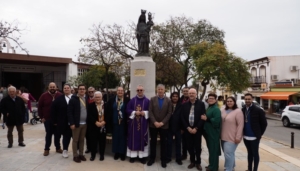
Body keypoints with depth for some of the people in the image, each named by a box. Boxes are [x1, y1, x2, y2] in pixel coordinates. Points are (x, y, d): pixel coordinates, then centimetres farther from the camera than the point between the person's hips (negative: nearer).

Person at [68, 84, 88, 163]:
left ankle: (81, 154, 26)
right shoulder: (73, 99, -8)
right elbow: (69, 112, -11)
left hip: (84, 123, 5)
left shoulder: (86, 99, 8)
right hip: (76, 123, -5)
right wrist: (71, 123, -16)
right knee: (75, 140, 6)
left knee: (82, 140, 14)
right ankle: (75, 156, 17)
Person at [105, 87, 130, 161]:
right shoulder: (111, 100, 3)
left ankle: (122, 153, 19)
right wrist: (108, 121, -3)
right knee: (115, 138, 10)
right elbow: (108, 111, 3)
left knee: (123, 138, 7)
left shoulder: (127, 100, -4)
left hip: (124, 123, -2)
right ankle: (116, 152, 23)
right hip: (114, 122, 2)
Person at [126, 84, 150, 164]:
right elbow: (128, 110, 1)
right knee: (133, 139, 6)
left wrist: (144, 113, -17)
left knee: (142, 139, 5)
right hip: (133, 123, 1)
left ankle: (142, 156, 14)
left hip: (143, 123, -1)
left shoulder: (147, 101, 1)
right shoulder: (132, 100, 4)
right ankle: (132, 155, 16)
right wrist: (135, 112, -13)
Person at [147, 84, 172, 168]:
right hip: (153, 125, 1)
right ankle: (152, 158, 22)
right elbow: (150, 112, -3)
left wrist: (162, 123, -12)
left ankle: (163, 159, 19)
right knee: (153, 142, 9)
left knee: (163, 142, 7)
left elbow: (169, 113, -4)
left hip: (164, 125, 0)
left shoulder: (168, 100, 1)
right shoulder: (152, 99, 2)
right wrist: (155, 122, -14)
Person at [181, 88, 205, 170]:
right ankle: (192, 161, 25)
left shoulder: (201, 104, -3)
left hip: (197, 129, -2)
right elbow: (182, 117, 1)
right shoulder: (184, 105, 4)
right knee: (190, 147, 9)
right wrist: (188, 128, -8)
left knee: (197, 147, 6)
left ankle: (198, 162, 23)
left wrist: (196, 128, -12)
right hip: (188, 129, 2)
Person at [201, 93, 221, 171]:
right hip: (208, 132, 9)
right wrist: (204, 117, 5)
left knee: (213, 150, 0)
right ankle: (211, 165, 31)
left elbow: (216, 121, -26)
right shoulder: (208, 108, 14)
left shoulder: (216, 109, -15)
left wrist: (206, 119, -20)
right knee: (211, 149, 18)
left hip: (214, 134, -9)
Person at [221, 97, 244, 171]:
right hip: (223, 136, 6)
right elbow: (220, 122, 12)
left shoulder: (238, 111, -13)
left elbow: (240, 125, -15)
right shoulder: (223, 110, 5)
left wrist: (238, 137, -17)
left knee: (228, 154, -5)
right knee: (229, 153, 20)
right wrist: (220, 134, 10)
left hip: (232, 137, -6)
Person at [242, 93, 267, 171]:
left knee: (255, 154, 6)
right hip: (246, 137, 5)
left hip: (254, 137, -5)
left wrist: (259, 134, -3)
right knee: (249, 153, 17)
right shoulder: (243, 110, 1)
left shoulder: (258, 110, -12)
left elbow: (264, 123, -6)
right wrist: (243, 133, 9)